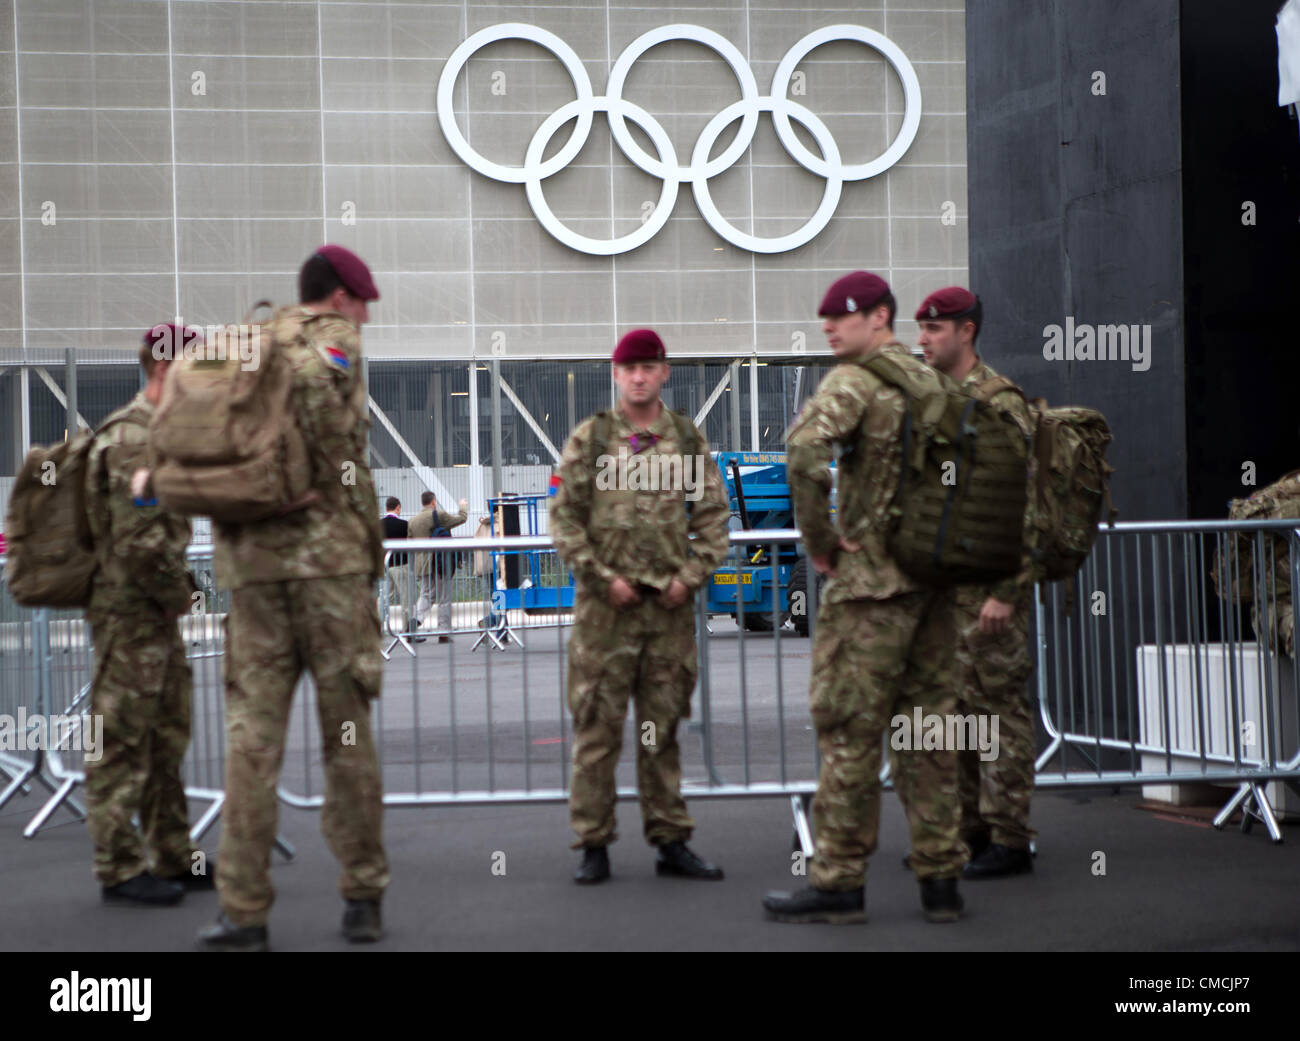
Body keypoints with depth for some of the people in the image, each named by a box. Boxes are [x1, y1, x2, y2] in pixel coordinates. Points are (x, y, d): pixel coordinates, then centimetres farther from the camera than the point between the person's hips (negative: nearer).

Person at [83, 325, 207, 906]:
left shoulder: (163, 433, 16)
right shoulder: (134, 437, -17)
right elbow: (139, 539, -23)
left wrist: (179, 588, 14)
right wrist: (176, 594, -12)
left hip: (156, 615, 11)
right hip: (130, 611, -10)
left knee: (167, 738, 15)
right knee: (122, 740, -4)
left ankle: (173, 859, 23)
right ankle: (121, 869, 2)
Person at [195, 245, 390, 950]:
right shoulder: (333, 337, 0)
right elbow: (316, 385, -19)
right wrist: (359, 510, -10)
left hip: (249, 559, 4)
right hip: (328, 553, -4)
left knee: (252, 732, 4)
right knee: (346, 731, 4)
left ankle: (244, 910, 2)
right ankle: (362, 897, 10)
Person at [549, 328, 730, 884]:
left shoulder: (688, 439, 8)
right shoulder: (589, 438, 1)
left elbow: (714, 514, 9)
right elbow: (564, 518, -1)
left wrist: (691, 575, -3)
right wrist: (603, 577, -9)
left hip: (670, 605, 2)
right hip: (606, 606, -2)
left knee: (663, 728, 9)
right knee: (597, 727, 0)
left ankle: (671, 841, 16)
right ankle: (593, 846, 7)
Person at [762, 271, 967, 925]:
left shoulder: (854, 381, -11)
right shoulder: (931, 381, 15)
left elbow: (805, 453, -27)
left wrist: (819, 540, -16)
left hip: (872, 577, -8)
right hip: (935, 577, 8)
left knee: (849, 728, -3)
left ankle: (839, 882, 1)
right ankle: (940, 877, 12)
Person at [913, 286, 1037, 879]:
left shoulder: (999, 402, -12)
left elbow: (1023, 502, -17)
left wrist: (1006, 590, -21)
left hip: (989, 584, -9)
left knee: (999, 707, -5)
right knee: (951, 706, 12)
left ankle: (1010, 841, 0)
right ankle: (968, 830, 20)